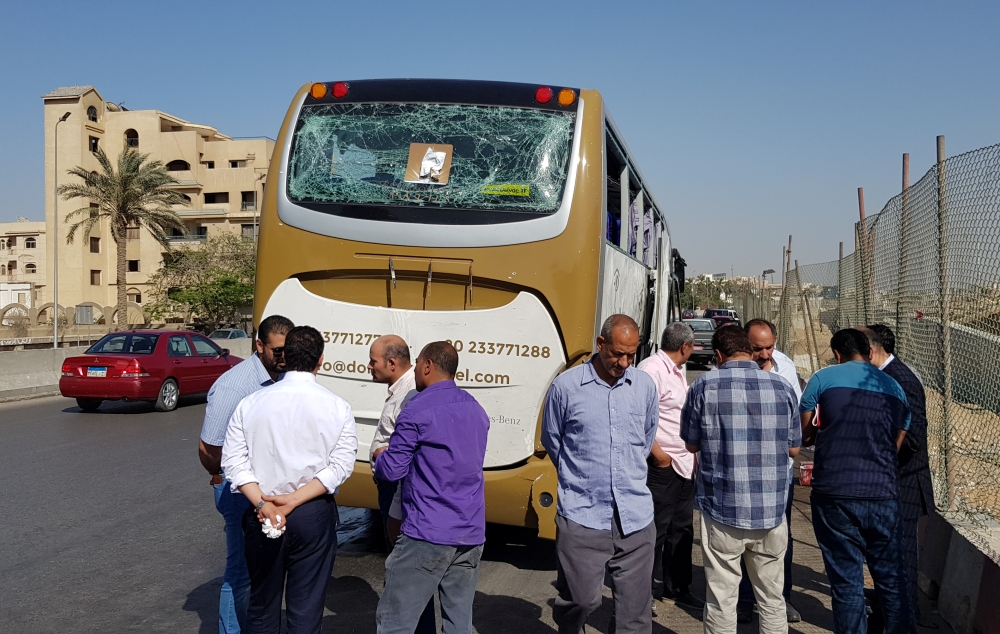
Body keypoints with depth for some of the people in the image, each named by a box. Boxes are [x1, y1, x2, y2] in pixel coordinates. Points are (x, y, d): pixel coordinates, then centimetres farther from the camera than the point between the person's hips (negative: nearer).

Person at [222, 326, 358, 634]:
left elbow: (234, 461, -6)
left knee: (262, 605, 18)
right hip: (314, 516, -2)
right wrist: (294, 500, -13)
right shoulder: (337, 407, -6)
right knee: (306, 608, 7)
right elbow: (340, 467, -12)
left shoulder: (250, 403, -1)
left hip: (260, 514, 2)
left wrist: (263, 504, -11)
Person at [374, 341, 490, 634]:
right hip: (471, 535, 7)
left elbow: (392, 470, -8)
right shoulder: (477, 411, 14)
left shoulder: (417, 410, -9)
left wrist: (381, 458, 15)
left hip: (427, 534, -7)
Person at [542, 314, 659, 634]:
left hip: (635, 516, 3)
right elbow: (551, 440, 9)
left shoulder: (645, 386, 5)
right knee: (581, 599, 2)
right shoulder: (566, 386, -5)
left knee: (636, 607, 6)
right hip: (583, 515, -2)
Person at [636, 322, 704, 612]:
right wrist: (659, 455, -18)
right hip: (661, 466, -10)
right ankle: (647, 590, 13)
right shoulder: (652, 369, -17)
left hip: (683, 465, 10)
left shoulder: (677, 370, 15)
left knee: (681, 529, 16)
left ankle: (678, 587, 28)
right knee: (655, 531, 0)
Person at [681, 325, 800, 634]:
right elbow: (793, 448, 9)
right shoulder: (782, 387, 1)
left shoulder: (704, 386, -6)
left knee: (721, 600, 8)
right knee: (772, 598, 15)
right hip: (771, 512, 2)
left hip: (722, 511, -2)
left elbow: (692, 444, 4)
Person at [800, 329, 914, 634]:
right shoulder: (894, 387, 11)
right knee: (891, 577, 14)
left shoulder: (825, 377, 0)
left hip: (835, 494, -3)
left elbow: (803, 433, 6)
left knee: (847, 580, 5)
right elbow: (895, 445, 17)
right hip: (883, 494, 3)